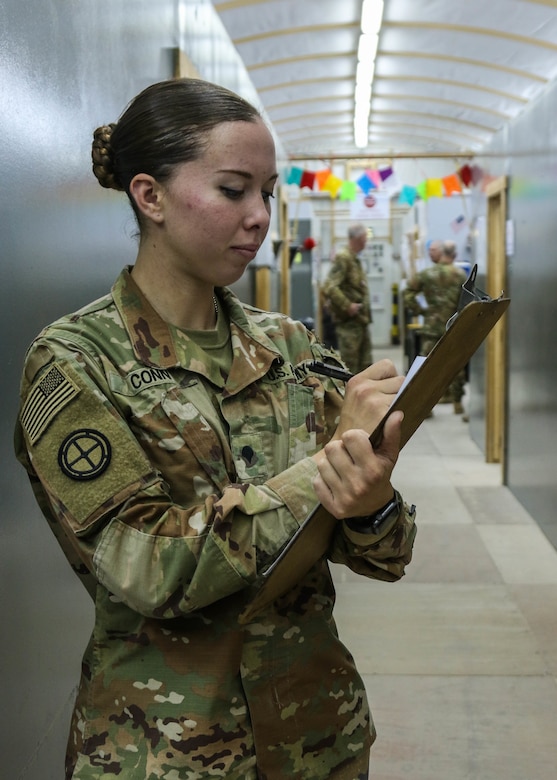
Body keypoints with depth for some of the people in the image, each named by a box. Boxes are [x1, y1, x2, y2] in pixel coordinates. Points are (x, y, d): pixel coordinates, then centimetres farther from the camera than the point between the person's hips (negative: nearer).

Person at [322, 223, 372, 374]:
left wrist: (364, 308, 14)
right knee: (349, 365, -6)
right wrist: (347, 306, -22)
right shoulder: (342, 258, -13)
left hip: (361, 320, 10)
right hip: (348, 322, -10)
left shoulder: (355, 260, 16)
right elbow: (329, 287, -24)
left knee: (365, 364, 14)